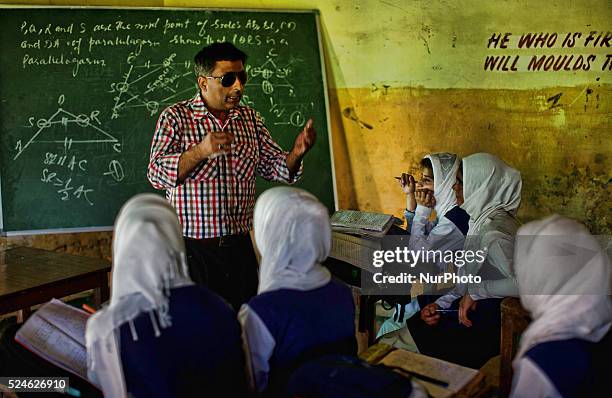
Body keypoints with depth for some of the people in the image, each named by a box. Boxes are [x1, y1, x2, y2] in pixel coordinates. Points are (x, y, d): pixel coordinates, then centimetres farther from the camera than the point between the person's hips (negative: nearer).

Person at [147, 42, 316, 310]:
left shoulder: (250, 118, 9)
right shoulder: (175, 117, -4)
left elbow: (274, 167, 10)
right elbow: (157, 174, -14)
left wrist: (296, 154, -12)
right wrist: (200, 151, -29)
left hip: (240, 247, 4)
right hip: (192, 249, -4)